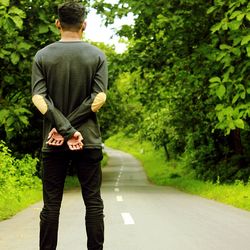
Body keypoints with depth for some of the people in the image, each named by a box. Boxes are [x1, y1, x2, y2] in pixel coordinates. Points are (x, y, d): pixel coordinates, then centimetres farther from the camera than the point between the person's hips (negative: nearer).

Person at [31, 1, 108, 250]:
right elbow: (99, 98, -9)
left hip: (53, 143, 1)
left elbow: (38, 98, -9)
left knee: (51, 204, 4)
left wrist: (62, 128, -13)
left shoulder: (42, 56, 2)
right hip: (89, 141, 0)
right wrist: (69, 128, -10)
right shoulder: (97, 56, 1)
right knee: (93, 202, 5)